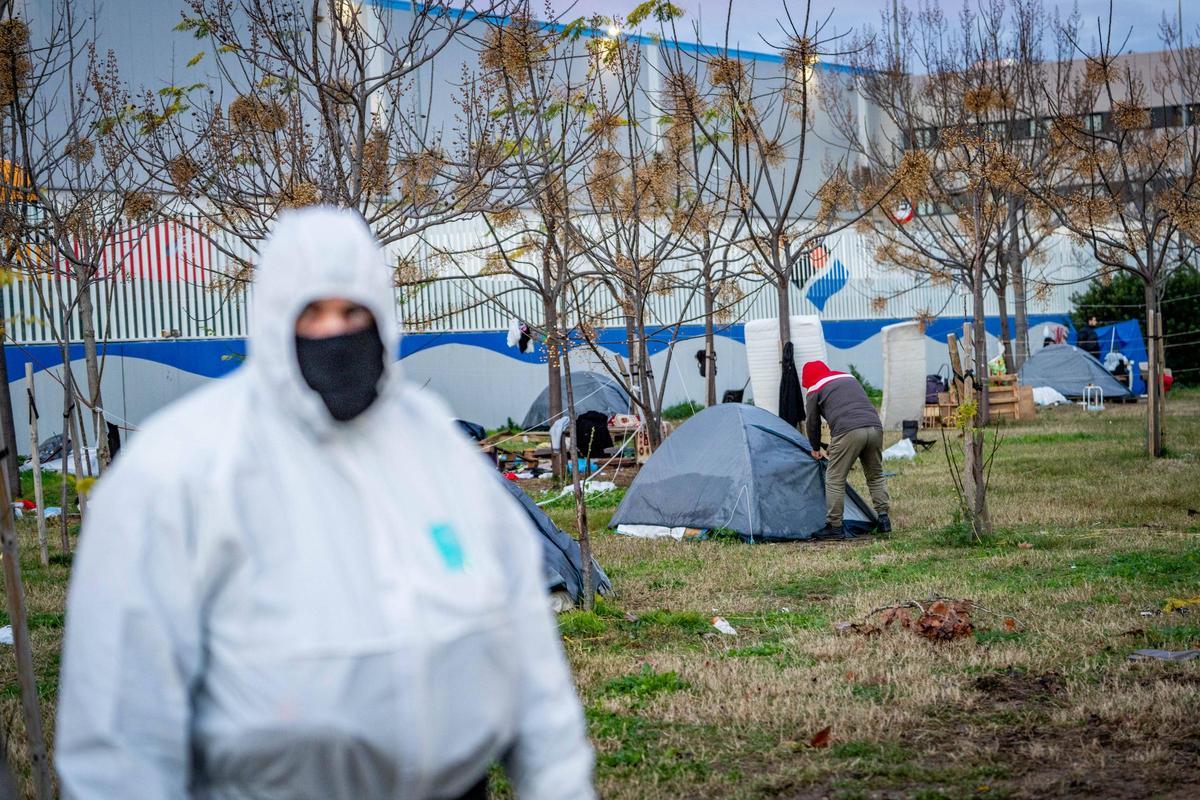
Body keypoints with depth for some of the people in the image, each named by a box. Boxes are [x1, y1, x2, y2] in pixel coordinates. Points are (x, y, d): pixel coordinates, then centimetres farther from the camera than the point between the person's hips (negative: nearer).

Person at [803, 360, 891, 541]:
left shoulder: (815, 389, 14)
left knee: (835, 479, 2)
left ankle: (834, 527, 3)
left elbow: (812, 423, 19)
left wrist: (816, 449, 37)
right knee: (876, 476, 21)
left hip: (848, 432, -6)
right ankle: (883, 518, 18)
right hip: (875, 427, 6)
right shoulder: (849, 378, 32)